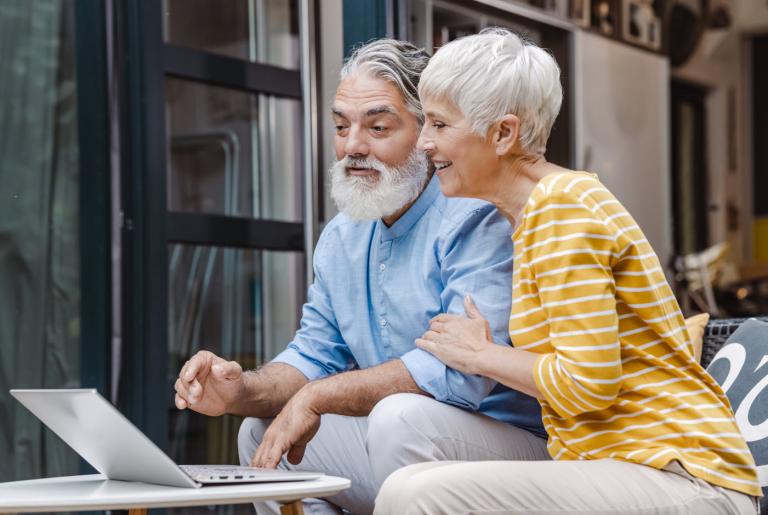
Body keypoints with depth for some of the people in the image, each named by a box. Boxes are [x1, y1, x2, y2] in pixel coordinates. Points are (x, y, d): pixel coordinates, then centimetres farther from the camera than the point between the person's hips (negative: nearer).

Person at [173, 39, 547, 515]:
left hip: (515, 441, -8)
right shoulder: (341, 238, 11)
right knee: (261, 430, 9)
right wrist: (243, 391, -10)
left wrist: (317, 396, -22)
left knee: (399, 416, -34)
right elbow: (315, 356, 14)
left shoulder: (475, 217, -18)